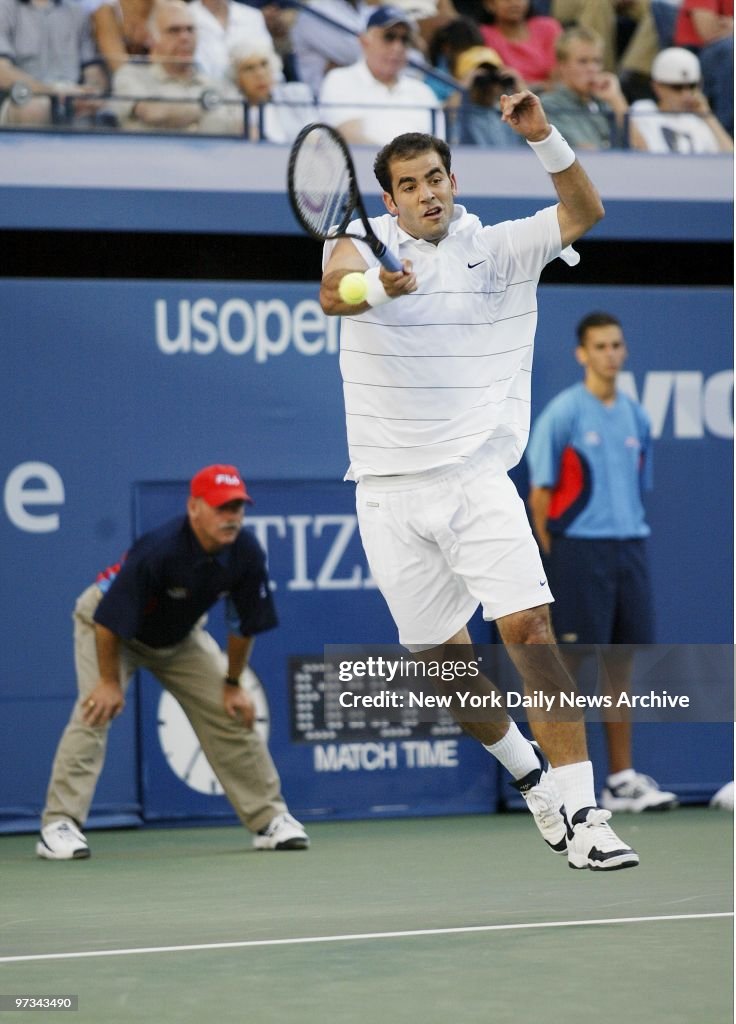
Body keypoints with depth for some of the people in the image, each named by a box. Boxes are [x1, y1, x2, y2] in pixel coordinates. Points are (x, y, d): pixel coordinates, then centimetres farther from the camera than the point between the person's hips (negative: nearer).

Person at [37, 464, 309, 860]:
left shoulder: (246, 554, -23)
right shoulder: (157, 550, -39)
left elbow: (245, 624, -8)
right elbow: (109, 621, -30)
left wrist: (233, 685, -2)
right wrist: (110, 681, -24)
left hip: (180, 635, 5)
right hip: (109, 625, -5)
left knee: (233, 715, -1)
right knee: (96, 711, -23)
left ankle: (268, 817, 10)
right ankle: (59, 825, -22)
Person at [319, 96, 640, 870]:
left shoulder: (497, 248, 8)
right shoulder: (363, 242, 1)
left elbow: (583, 213, -1)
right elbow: (332, 293, -21)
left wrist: (544, 138, -17)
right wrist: (379, 288, -44)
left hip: (477, 479, 0)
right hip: (391, 493, 0)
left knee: (532, 631, -16)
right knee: (441, 660, 6)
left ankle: (578, 813, -17)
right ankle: (529, 773, 31)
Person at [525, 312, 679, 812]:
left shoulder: (636, 416, 12)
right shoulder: (563, 413, -6)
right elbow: (541, 491, -7)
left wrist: (635, 537, 11)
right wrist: (549, 560, -11)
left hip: (629, 547, 6)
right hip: (578, 547, -6)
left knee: (620, 664, 8)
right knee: (569, 662, -4)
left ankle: (622, 779, 12)